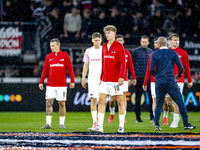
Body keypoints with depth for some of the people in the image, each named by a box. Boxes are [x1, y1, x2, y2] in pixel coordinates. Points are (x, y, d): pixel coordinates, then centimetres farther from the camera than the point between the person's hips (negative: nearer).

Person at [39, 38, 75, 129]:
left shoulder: (65, 55, 2)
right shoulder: (49, 56, 9)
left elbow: (70, 69, 2)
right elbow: (45, 70, 11)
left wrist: (72, 81, -3)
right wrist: (41, 82, 6)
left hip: (62, 84, -2)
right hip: (50, 85, 2)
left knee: (62, 104, 2)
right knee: (48, 103, -6)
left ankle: (62, 124, 10)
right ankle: (48, 124, -6)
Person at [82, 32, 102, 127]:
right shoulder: (88, 51, 8)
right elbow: (86, 65, 12)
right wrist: (83, 78, 7)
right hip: (92, 79, 1)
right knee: (93, 99, -6)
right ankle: (94, 121, -5)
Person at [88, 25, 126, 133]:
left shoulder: (119, 46, -6)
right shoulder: (104, 47, 13)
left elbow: (122, 63, -13)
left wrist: (121, 77, -22)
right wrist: (101, 77, 16)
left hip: (116, 80, -6)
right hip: (105, 80, 6)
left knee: (120, 101, 1)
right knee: (101, 101, -1)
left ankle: (121, 126, 6)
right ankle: (99, 126, -4)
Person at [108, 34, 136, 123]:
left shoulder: (127, 53, 8)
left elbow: (130, 66, 10)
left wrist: (134, 78, 6)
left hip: (124, 79, 1)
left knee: (123, 98, -3)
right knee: (113, 98, -1)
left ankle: (123, 117, 0)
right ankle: (112, 114, 23)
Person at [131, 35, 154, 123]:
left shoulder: (151, 52, 11)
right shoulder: (136, 52, 2)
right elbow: (132, 65, 0)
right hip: (139, 78, -2)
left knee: (151, 96, -5)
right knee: (138, 97, 2)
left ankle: (152, 115, -1)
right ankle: (138, 116, 8)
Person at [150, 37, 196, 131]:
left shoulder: (154, 54, 4)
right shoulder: (173, 53, 3)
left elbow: (151, 70, -1)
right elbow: (180, 67, -1)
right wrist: (178, 76, 18)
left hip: (159, 81, 2)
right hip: (170, 81, -2)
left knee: (159, 104, 12)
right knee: (180, 102, 1)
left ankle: (156, 124, -2)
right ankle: (186, 125, -2)